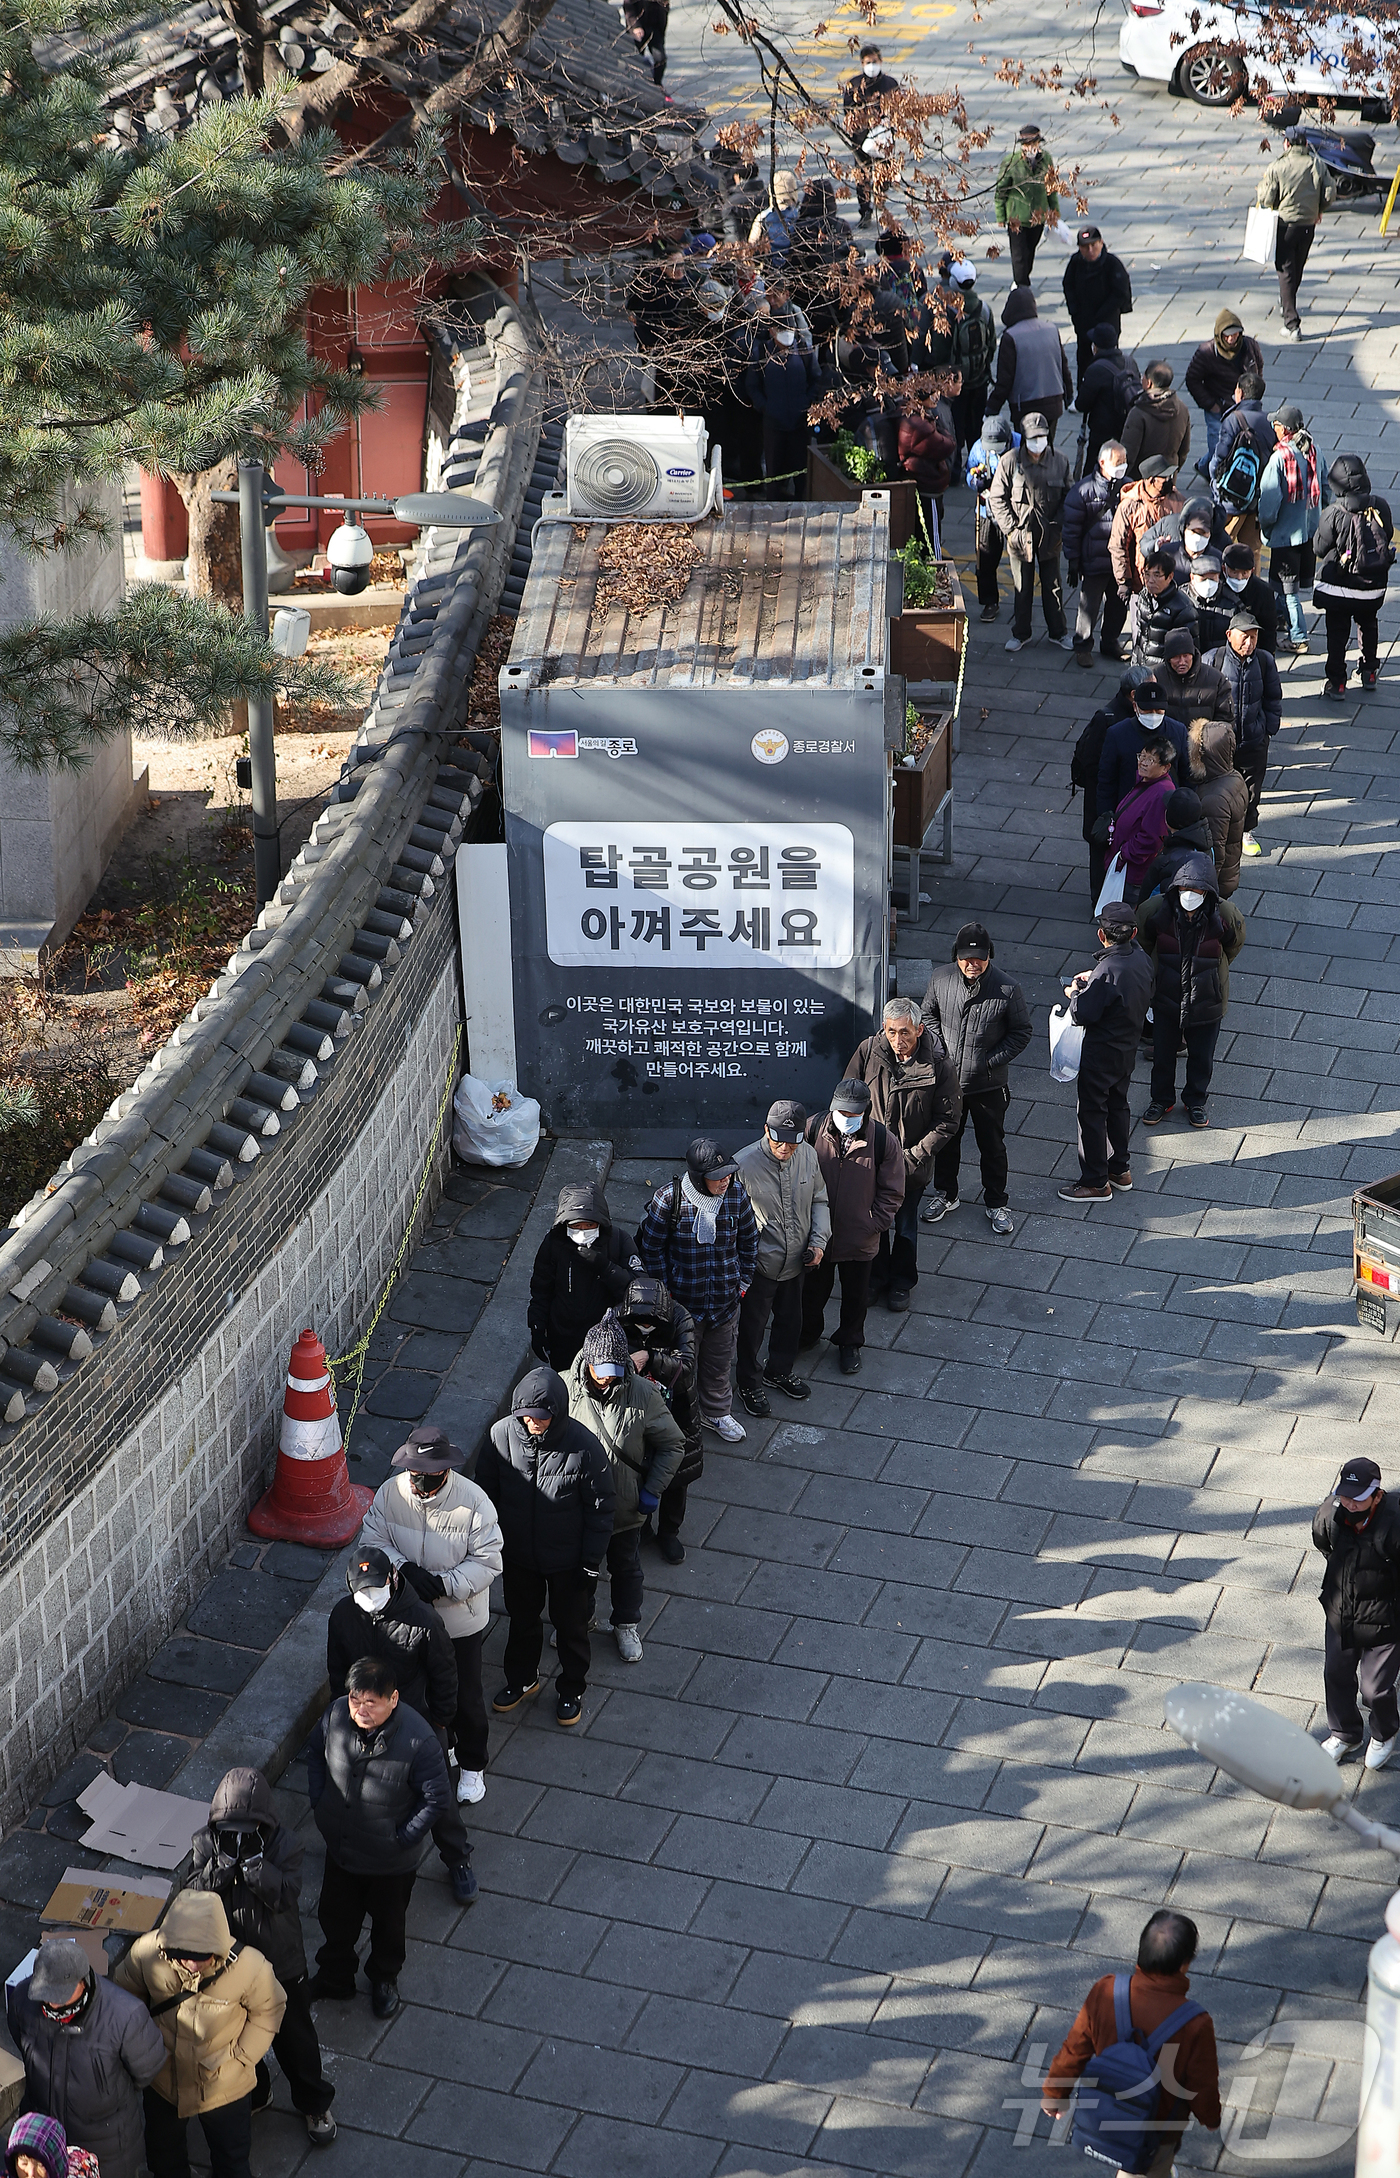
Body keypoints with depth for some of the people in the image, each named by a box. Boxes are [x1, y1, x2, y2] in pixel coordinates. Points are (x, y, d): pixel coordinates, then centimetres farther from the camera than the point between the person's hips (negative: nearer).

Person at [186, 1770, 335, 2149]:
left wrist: (252, 1858, -38)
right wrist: (226, 1859, -34)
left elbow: (285, 1896, -30)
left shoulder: (285, 1844, -21)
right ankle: (254, 2095, 49)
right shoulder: (205, 1843, -14)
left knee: (294, 2038, 14)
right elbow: (196, 1895, -21)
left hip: (281, 1964, -2)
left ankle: (314, 2103, 37)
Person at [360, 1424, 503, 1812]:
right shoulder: (390, 1494, -17)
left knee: (465, 1696, 13)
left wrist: (443, 1584, -28)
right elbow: (373, 1540, -7)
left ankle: (472, 1765, 36)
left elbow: (487, 1563, -18)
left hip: (460, 1617, -3)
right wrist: (406, 1569, -24)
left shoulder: (473, 1502, -24)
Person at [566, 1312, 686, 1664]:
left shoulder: (643, 1393, -21)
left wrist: (653, 1491, -11)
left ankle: (627, 1625, 47)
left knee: (626, 1568, 22)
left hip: (625, 1506, 0)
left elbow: (672, 1445, -6)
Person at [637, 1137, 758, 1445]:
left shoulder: (737, 1194, -12)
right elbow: (652, 1247, -9)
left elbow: (748, 1240, 6)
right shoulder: (668, 1200, -22)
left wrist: (743, 1280, 7)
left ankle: (716, 1413, 45)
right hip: (683, 1300, -3)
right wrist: (664, 1290, -7)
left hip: (725, 1299, 3)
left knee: (720, 1361, 21)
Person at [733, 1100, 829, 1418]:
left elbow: (819, 1201, 7)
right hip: (759, 1266, -5)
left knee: (790, 1321, 25)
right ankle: (750, 1383, 39)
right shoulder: (745, 1164, -26)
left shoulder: (808, 1156, -11)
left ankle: (780, 1371, 51)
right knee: (753, 1327, 15)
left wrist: (818, 1241, -5)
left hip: (795, 1262, 5)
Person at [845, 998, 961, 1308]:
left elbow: (947, 1121, -12)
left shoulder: (939, 1067, -20)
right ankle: (876, 1278, 42)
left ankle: (901, 1283, 39)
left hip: (912, 1166, -2)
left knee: (905, 1225, 17)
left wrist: (914, 1157, -17)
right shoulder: (868, 1052, -14)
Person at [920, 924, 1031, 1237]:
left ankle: (996, 1204, 31)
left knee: (992, 1145, 13)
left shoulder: (1008, 990, -19)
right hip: (947, 1080, 3)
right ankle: (944, 1195, 42)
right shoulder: (940, 979, -10)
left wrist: (989, 1061, -15)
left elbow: (1021, 1033, -7)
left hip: (989, 1084, -3)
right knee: (946, 1140, 21)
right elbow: (929, 1015, 7)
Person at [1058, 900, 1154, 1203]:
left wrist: (1074, 993, -6)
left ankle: (1096, 1183, 13)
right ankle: (1119, 1169, 36)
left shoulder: (1107, 971, -30)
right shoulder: (1142, 959, -6)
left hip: (1101, 1053, -8)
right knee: (1118, 1105, 23)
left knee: (1092, 1113, 5)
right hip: (1129, 1048, 8)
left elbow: (1084, 1014, -27)